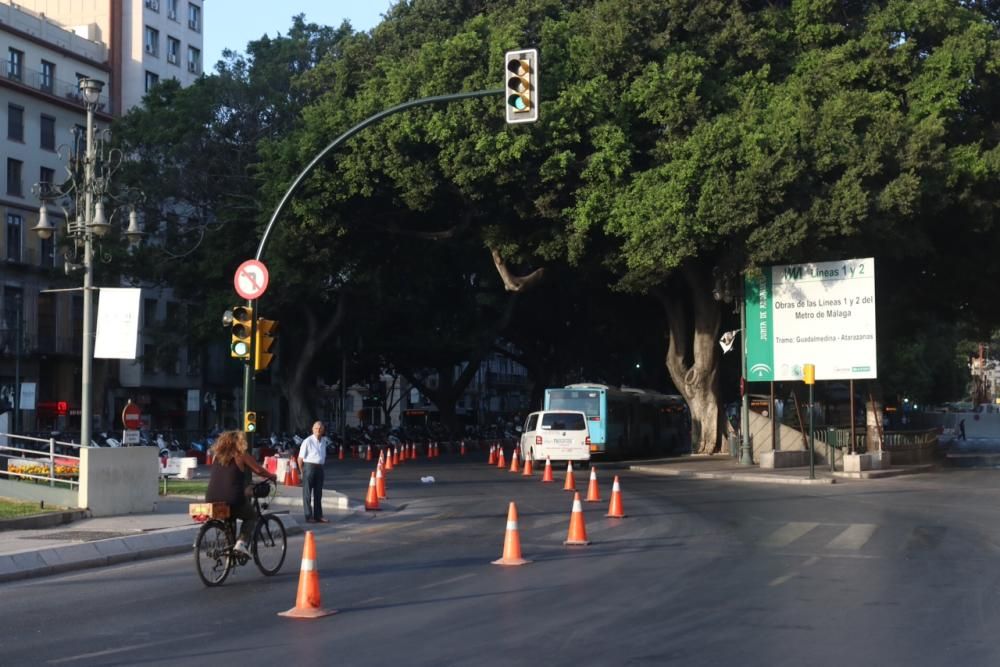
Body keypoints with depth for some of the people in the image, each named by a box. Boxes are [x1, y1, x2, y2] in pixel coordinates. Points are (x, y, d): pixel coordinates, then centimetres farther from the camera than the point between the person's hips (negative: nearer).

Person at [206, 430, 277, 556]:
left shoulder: (216, 455, 13)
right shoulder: (241, 456, 0)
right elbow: (259, 470, 5)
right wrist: (272, 477, 25)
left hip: (211, 501, 5)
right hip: (233, 501, -5)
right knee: (252, 517, 21)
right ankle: (242, 543, 0)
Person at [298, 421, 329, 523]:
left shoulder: (323, 442, 12)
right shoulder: (308, 441, -9)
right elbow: (300, 458, -8)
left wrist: (320, 466, 12)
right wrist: (303, 471, -5)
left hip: (319, 468, 7)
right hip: (309, 466, -7)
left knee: (318, 493, 12)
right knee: (307, 493, 0)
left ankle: (318, 516, 19)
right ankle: (308, 517, 4)